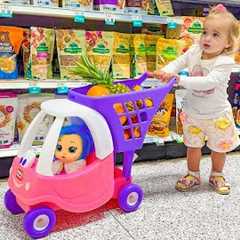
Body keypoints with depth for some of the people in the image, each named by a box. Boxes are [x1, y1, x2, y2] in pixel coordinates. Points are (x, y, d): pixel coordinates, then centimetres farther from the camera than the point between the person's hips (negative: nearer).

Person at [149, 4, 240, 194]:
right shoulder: (194, 51, -10)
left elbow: (209, 82, -38)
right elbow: (177, 63, -4)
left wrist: (180, 80, -43)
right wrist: (165, 72, -27)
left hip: (217, 115, -3)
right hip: (192, 112, 3)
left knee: (219, 147, 17)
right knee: (193, 145, 17)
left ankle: (216, 176, 42)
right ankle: (193, 176, 38)